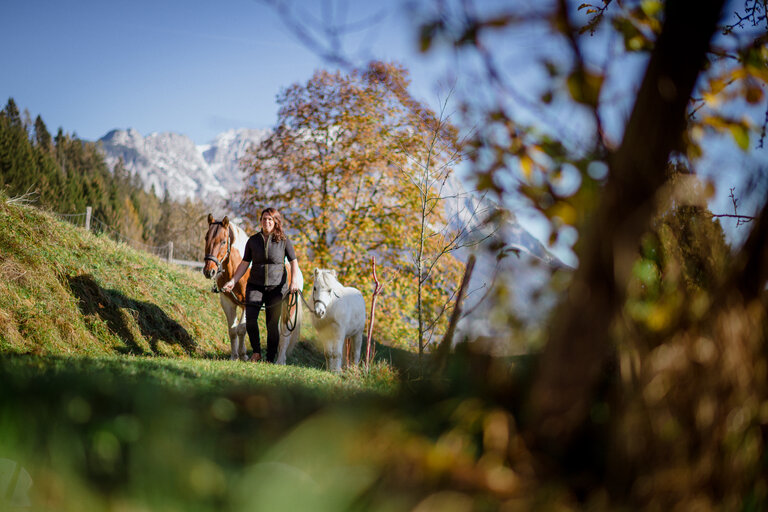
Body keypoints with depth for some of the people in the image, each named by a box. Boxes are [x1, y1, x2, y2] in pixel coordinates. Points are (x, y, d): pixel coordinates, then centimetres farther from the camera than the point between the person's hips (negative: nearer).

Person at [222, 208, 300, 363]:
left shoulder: (284, 240, -1)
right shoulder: (253, 240, 5)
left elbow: (294, 262, 1)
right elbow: (244, 264, 10)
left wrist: (294, 281, -15)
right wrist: (232, 281, 1)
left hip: (276, 287, -2)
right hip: (255, 285, 2)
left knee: (273, 324, 0)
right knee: (250, 317, -17)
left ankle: (270, 359, 11)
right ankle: (256, 351, 2)